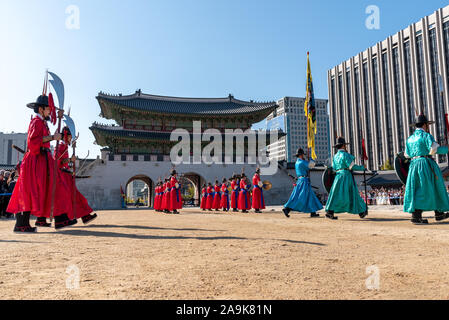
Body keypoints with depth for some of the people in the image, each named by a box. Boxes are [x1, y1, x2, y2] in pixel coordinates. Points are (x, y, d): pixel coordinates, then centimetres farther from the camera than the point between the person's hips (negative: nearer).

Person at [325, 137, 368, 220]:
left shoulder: (335, 156, 13)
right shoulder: (345, 154, -8)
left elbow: (334, 167, 14)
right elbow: (352, 166, -11)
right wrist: (362, 168, 1)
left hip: (338, 176, 6)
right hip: (346, 176, -6)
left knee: (336, 194, 2)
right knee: (353, 194, 4)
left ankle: (329, 212, -9)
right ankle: (361, 212, 17)